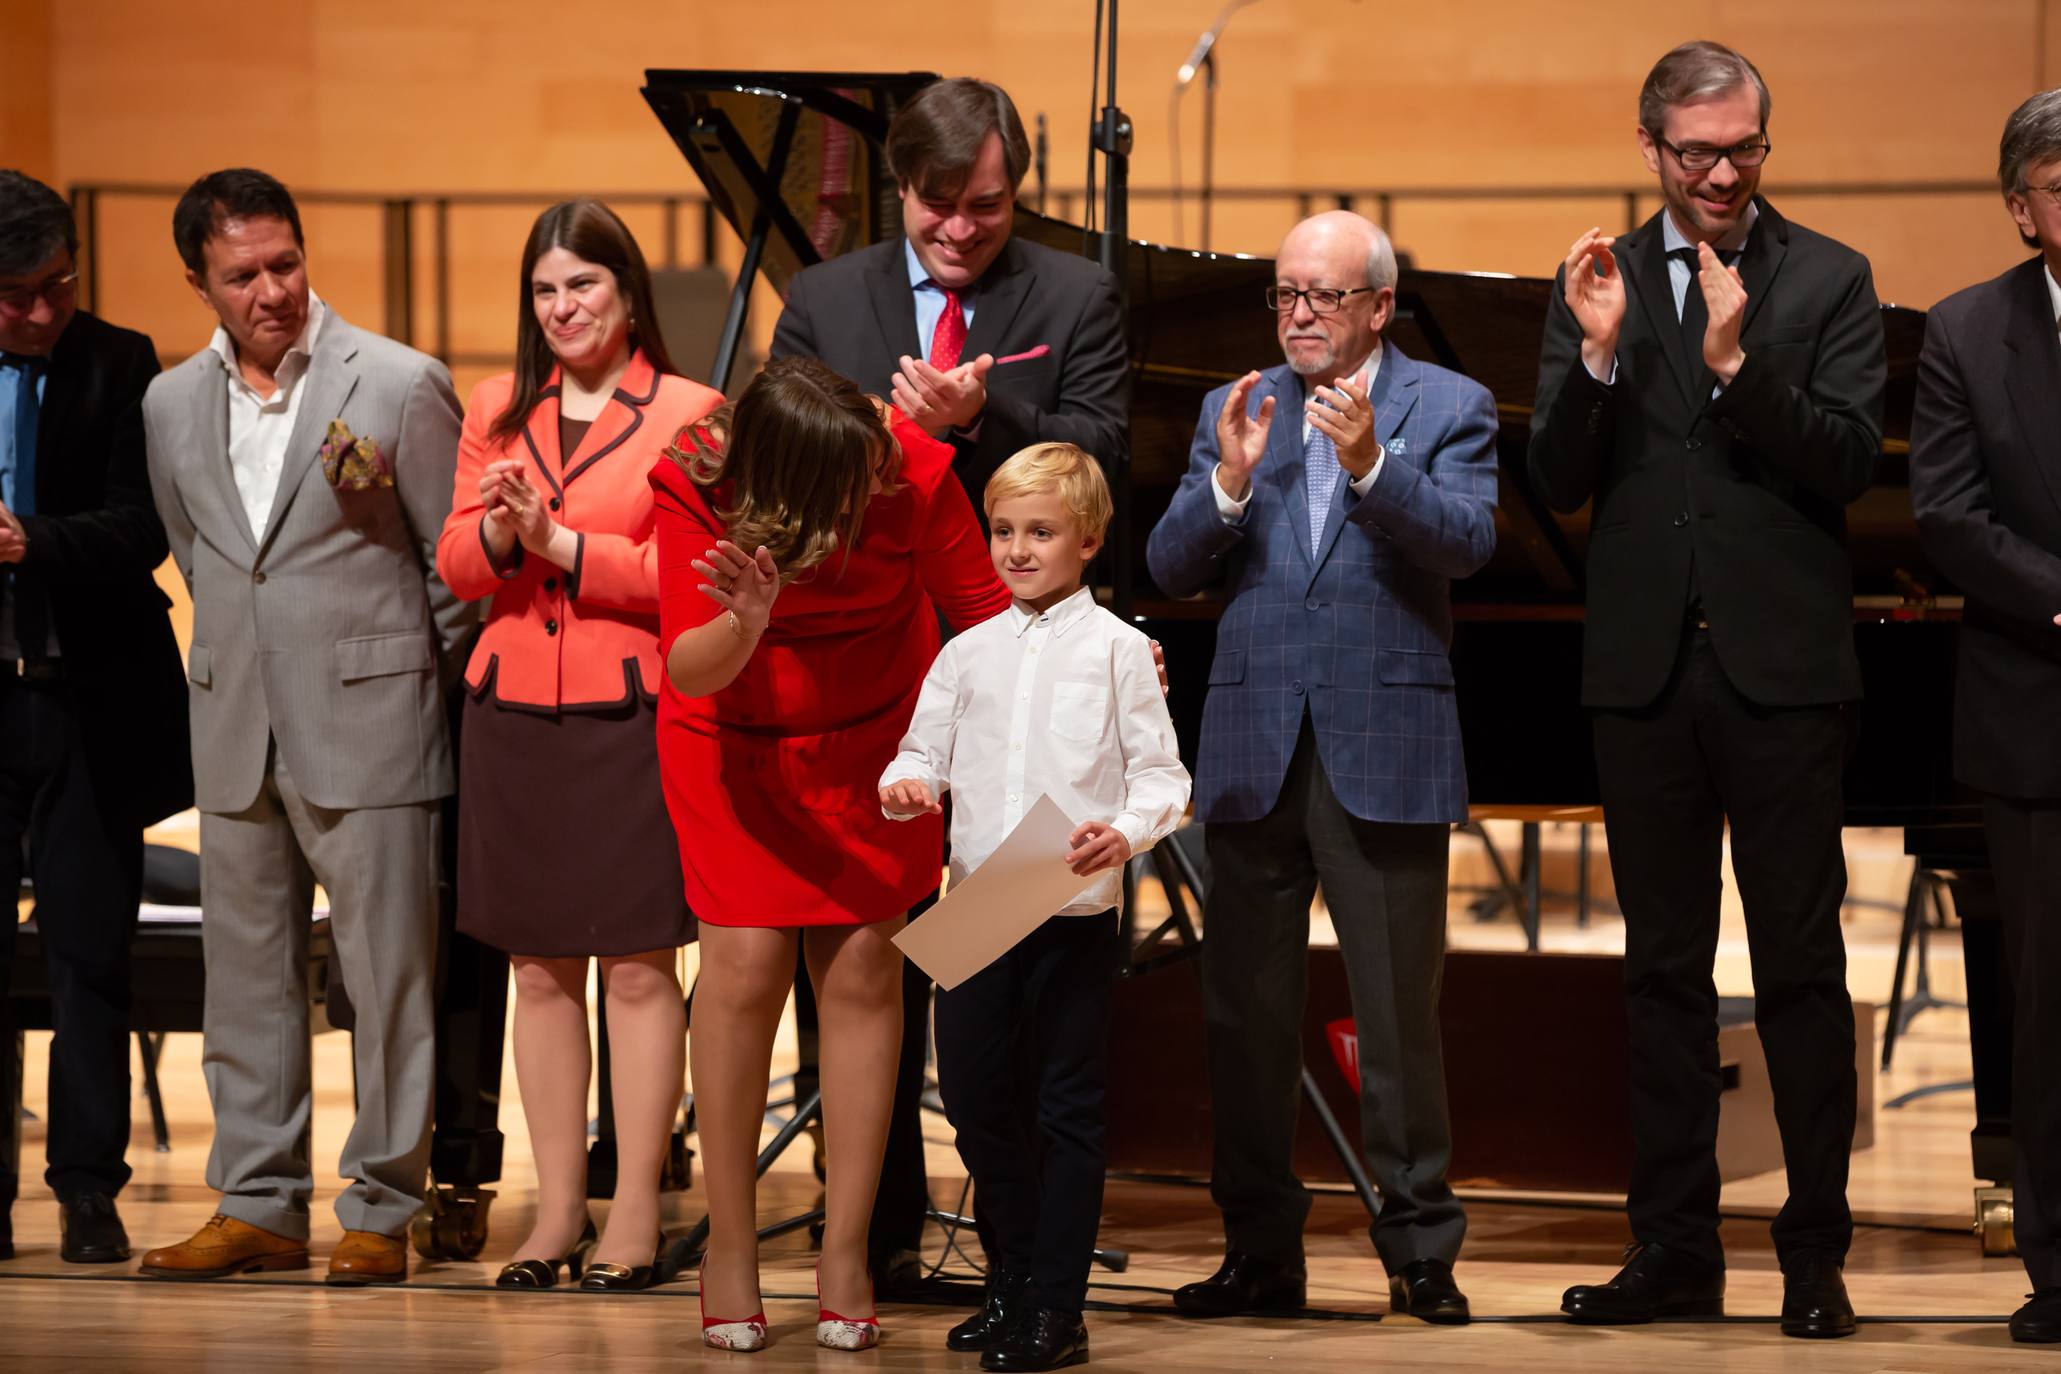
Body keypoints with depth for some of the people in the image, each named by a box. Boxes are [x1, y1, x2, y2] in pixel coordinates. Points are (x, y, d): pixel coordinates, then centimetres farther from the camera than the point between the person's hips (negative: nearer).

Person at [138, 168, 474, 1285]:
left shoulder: (401, 386, -7)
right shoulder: (172, 405, 7)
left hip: (366, 726, -5)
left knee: (387, 975, -1)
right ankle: (258, 1204, 17)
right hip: (236, 733, 5)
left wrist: (421, 688, 4)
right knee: (245, 973, 9)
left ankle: (381, 1211, 7)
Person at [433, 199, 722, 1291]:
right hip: (513, 712, 4)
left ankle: (635, 1212, 2)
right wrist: (497, 532, -10)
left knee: (636, 965, -3)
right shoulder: (497, 413, 13)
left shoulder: (685, 413, -1)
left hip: (628, 714, -4)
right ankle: (557, 1207, 13)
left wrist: (559, 542, -15)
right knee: (539, 966, 7)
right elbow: (455, 566, 11)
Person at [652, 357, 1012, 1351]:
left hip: (872, 740, 1)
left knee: (863, 970, -5)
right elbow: (688, 667, -30)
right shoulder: (696, 494, -27)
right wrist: (744, 624, -50)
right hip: (734, 744, -1)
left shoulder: (910, 473, -26)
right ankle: (730, 1244, 4)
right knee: (747, 965, -10)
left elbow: (985, 610, -13)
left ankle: (845, 1255, 3)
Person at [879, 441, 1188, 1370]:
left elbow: (1160, 771, -3)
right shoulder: (969, 653, 12)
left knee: (1068, 1109, -1)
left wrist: (1127, 831, -21)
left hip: (1076, 909, -4)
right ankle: (1010, 1284, 25)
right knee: (974, 1095, 9)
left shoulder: (1116, 648, 0)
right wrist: (906, 783, -9)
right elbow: (927, 749, 13)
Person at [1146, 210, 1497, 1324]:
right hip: (1254, 751, 4)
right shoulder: (1235, 411, 12)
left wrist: (1369, 464, -28)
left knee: (1398, 1015, -2)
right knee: (1244, 1013, 7)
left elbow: (1468, 540, -14)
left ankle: (1420, 1251, 6)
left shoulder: (1447, 408, 2)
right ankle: (1259, 1251, 15)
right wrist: (1228, 482, -15)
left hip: (1383, 750, -4)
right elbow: (1170, 570, 3)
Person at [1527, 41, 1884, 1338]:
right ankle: (1676, 1249, 14)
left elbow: (1850, 462, -10)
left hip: (1781, 665, -3)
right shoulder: (1599, 284, 7)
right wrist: (1600, 354, -15)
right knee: (1665, 967, 9)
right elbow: (1559, 482, 0)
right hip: (1645, 668, 3)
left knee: (1803, 965, 0)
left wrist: (1739, 362, -21)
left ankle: (1817, 1253, 6)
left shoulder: (1830, 280, 1)